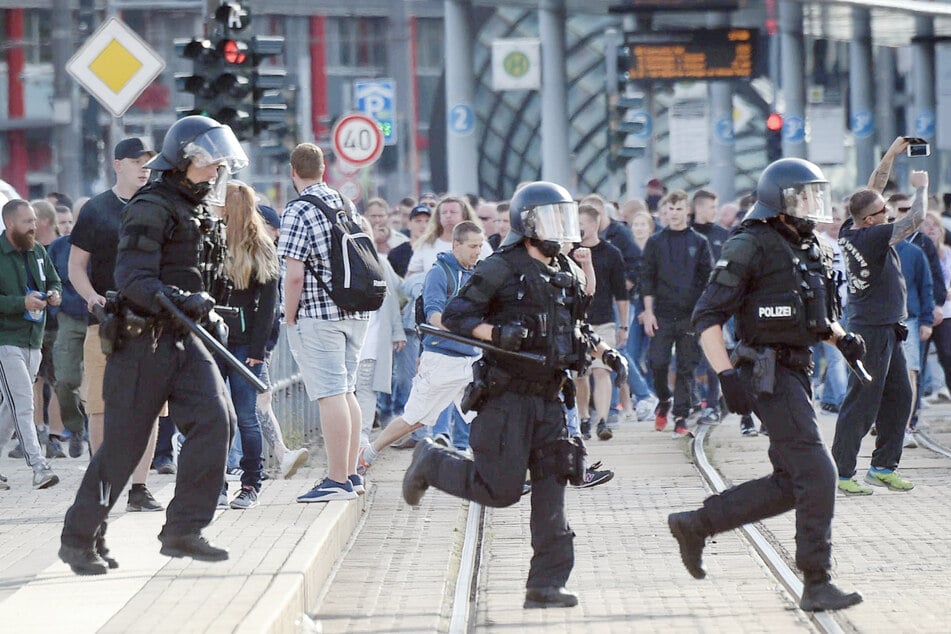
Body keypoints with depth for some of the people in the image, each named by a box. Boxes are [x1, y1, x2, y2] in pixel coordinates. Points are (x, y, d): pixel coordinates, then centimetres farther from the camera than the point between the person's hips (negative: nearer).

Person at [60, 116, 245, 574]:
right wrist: (182, 301, -34)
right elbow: (133, 281, -22)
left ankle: (183, 531, -9)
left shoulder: (202, 214, 16)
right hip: (142, 342, -8)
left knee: (214, 417, -13)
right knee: (123, 445, -3)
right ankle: (79, 538, 12)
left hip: (184, 341, 8)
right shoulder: (151, 209, -12)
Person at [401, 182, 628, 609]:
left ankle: (545, 585, 1)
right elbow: (455, 316, -11)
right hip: (507, 396, -6)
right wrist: (496, 332, -26)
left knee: (550, 492, -1)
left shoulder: (567, 273, 14)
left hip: (548, 398, 6)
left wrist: (606, 353, 12)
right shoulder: (501, 269, -8)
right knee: (500, 490, -5)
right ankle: (431, 462, 21)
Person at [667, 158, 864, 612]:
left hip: (796, 371, 9)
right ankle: (816, 584, -6)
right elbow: (708, 316, -14)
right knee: (816, 475, -12)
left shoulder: (807, 249, 15)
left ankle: (695, 524, 20)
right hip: (768, 374, -9)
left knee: (789, 484, 10)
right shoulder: (751, 246, -11)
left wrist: (842, 338, 7)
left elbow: (819, 314, 28)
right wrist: (726, 376, -23)